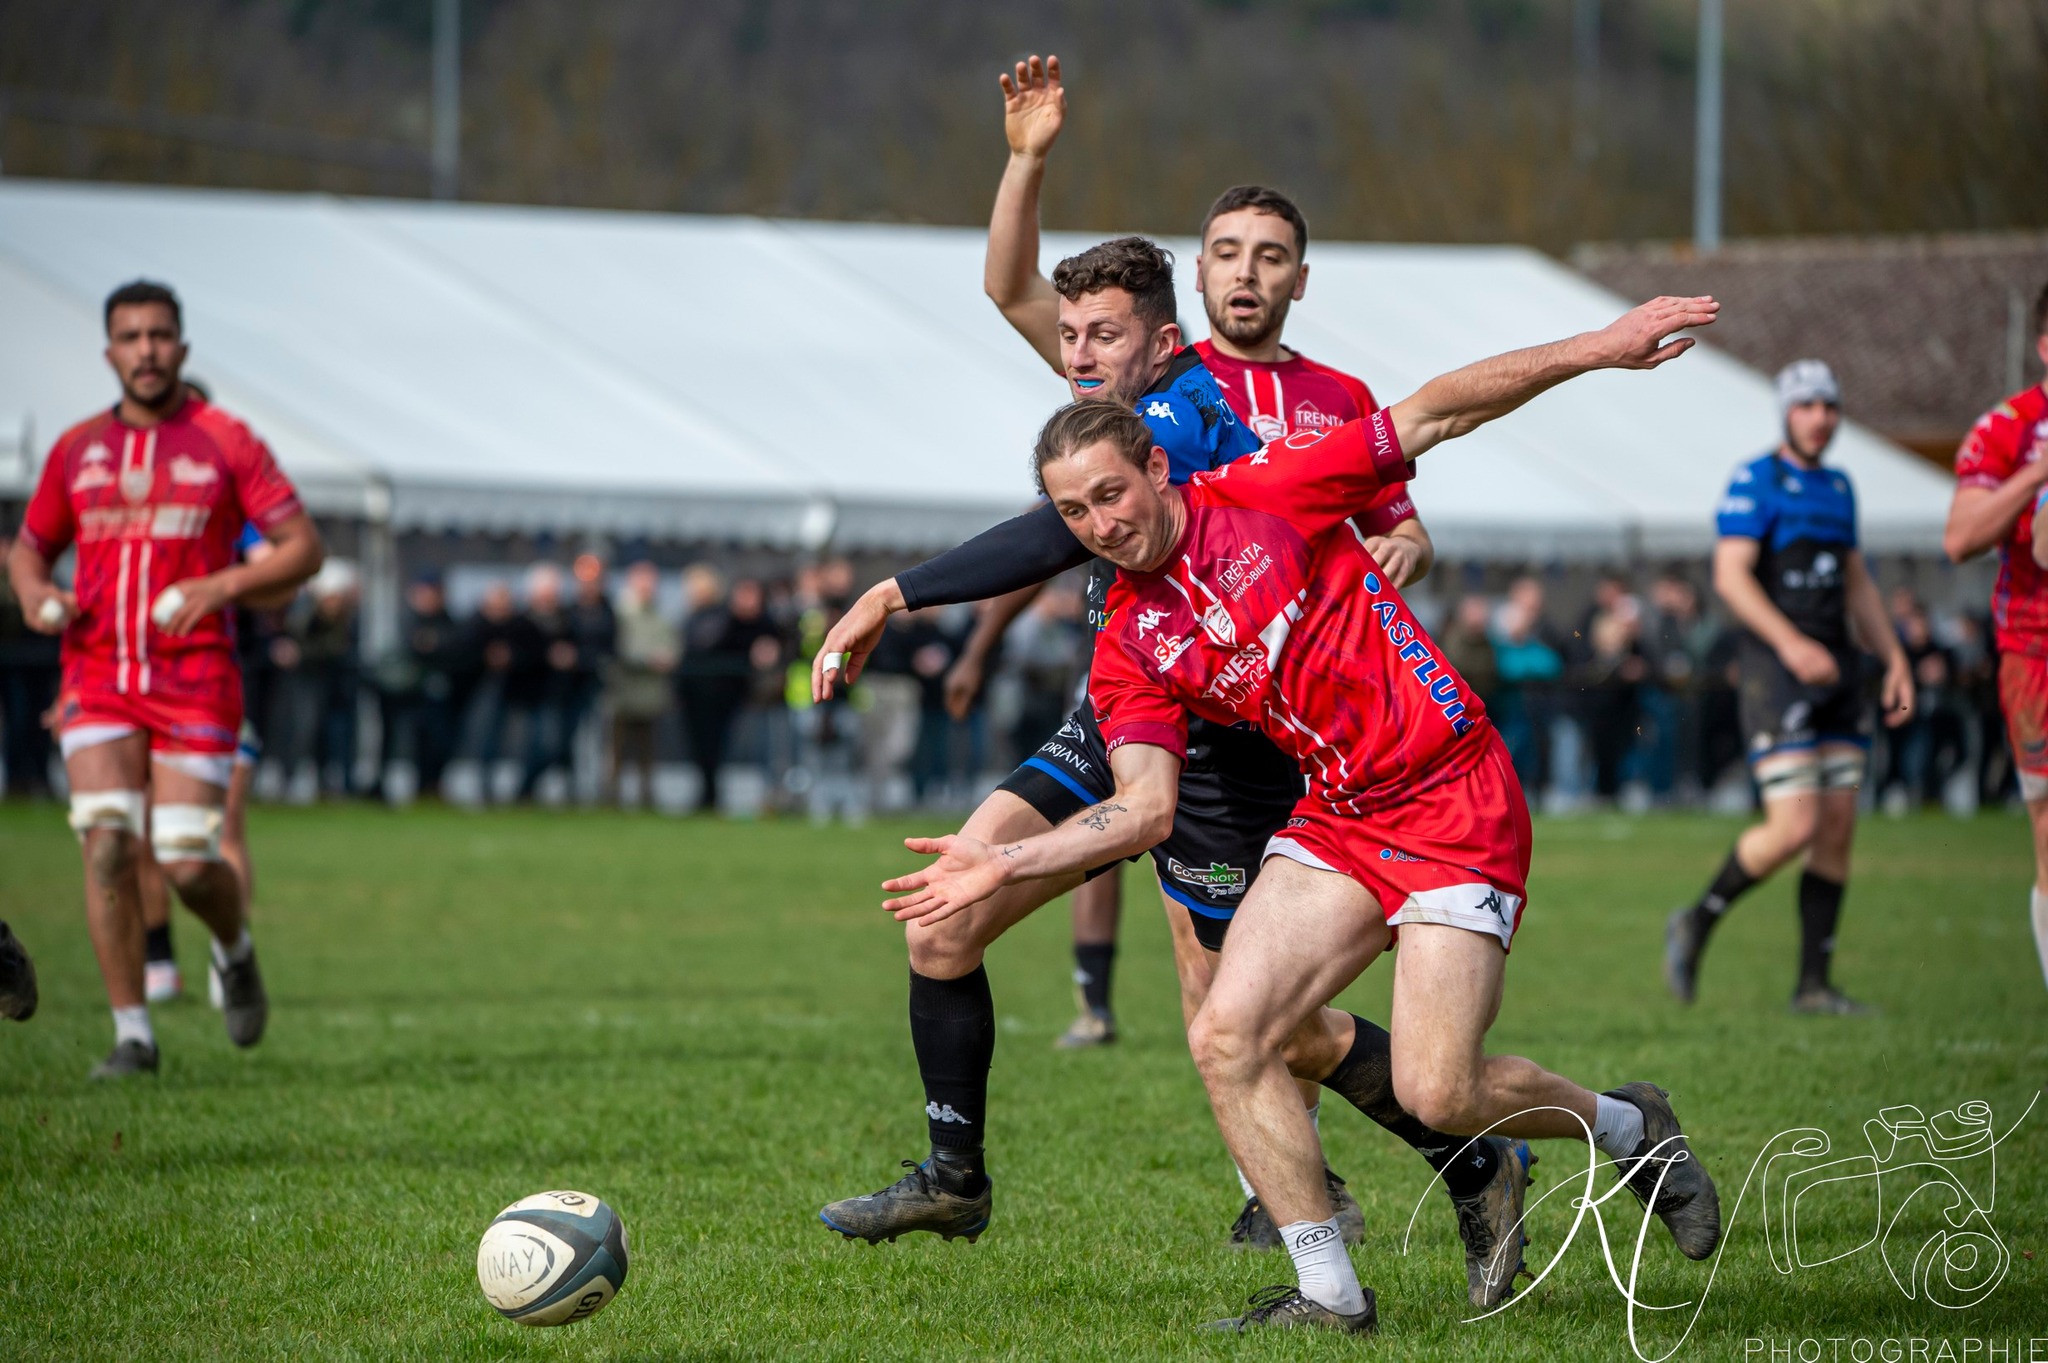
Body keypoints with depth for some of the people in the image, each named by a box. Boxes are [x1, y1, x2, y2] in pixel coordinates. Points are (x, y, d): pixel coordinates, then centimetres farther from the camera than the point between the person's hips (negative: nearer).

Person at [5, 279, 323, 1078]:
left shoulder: (226, 443, 1)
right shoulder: (77, 450, 11)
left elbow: (303, 548, -1)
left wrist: (221, 587, -17)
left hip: (194, 677, -2)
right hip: (97, 676, 2)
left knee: (187, 864, -8)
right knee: (106, 842, -14)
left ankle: (235, 951, 28)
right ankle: (132, 1034, -5)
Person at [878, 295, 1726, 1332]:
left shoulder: (1265, 497, -7)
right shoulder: (1127, 651, 4)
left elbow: (1437, 413, -2)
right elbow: (1145, 809, -2)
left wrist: (1596, 348, -5)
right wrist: (1007, 865, -14)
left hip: (1455, 806, -5)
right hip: (1335, 820, 5)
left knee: (1437, 1092, -14)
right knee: (1226, 1039, -13)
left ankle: (1628, 1128, 16)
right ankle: (1328, 1289, -1)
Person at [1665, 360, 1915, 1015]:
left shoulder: (1838, 487, 17)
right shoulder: (1755, 482, -6)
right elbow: (1731, 575, -15)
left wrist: (1895, 659, 16)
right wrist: (1791, 643, -26)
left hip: (1838, 670, 7)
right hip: (1776, 667, -7)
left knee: (1838, 828, 3)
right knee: (1794, 828, -15)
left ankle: (1814, 984, 8)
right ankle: (1697, 924, 6)